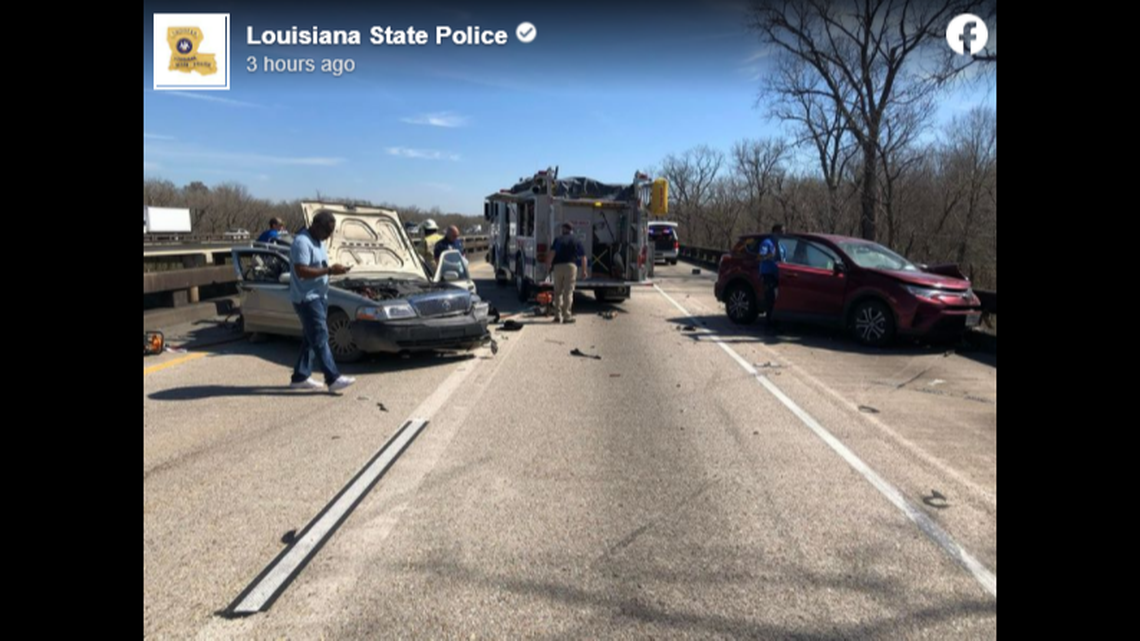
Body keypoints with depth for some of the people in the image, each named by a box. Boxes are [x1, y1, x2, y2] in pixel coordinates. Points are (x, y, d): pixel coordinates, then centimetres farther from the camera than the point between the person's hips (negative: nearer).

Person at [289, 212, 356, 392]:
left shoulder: (318, 242, 14)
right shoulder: (302, 242, -18)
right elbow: (301, 271, -26)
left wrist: (333, 270, 7)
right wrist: (330, 271, -26)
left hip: (319, 296, 10)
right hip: (306, 298, -10)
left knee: (311, 339, 13)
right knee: (320, 338, -10)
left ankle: (300, 377, 20)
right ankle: (333, 379, -10)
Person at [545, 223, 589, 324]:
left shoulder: (558, 240, 11)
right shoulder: (577, 241, 13)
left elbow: (551, 253, -5)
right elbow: (583, 257, 7)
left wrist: (548, 265, -1)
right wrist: (584, 270, 13)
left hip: (558, 266, 1)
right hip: (571, 266, -1)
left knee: (558, 292, 11)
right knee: (568, 292, -1)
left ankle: (557, 316, 12)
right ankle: (567, 316, -4)